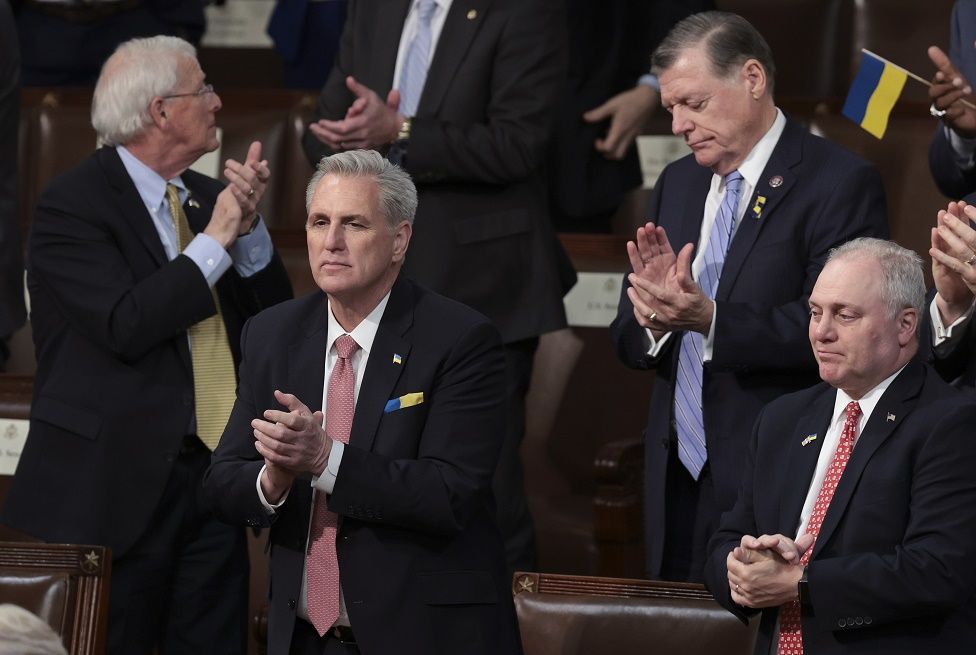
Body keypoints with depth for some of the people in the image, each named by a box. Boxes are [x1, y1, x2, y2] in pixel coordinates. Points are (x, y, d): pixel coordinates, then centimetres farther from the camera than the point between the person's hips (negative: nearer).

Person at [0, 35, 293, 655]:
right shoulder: (73, 204, -9)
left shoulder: (206, 197, 12)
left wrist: (250, 227, -6)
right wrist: (215, 241, -15)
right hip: (116, 483, -6)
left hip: (212, 475, 7)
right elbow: (127, 325, -21)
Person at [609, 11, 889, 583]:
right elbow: (628, 341, 14)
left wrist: (711, 320, -27)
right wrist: (655, 315, -10)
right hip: (678, 482, 7)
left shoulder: (842, 183, -6)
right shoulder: (679, 183, 17)